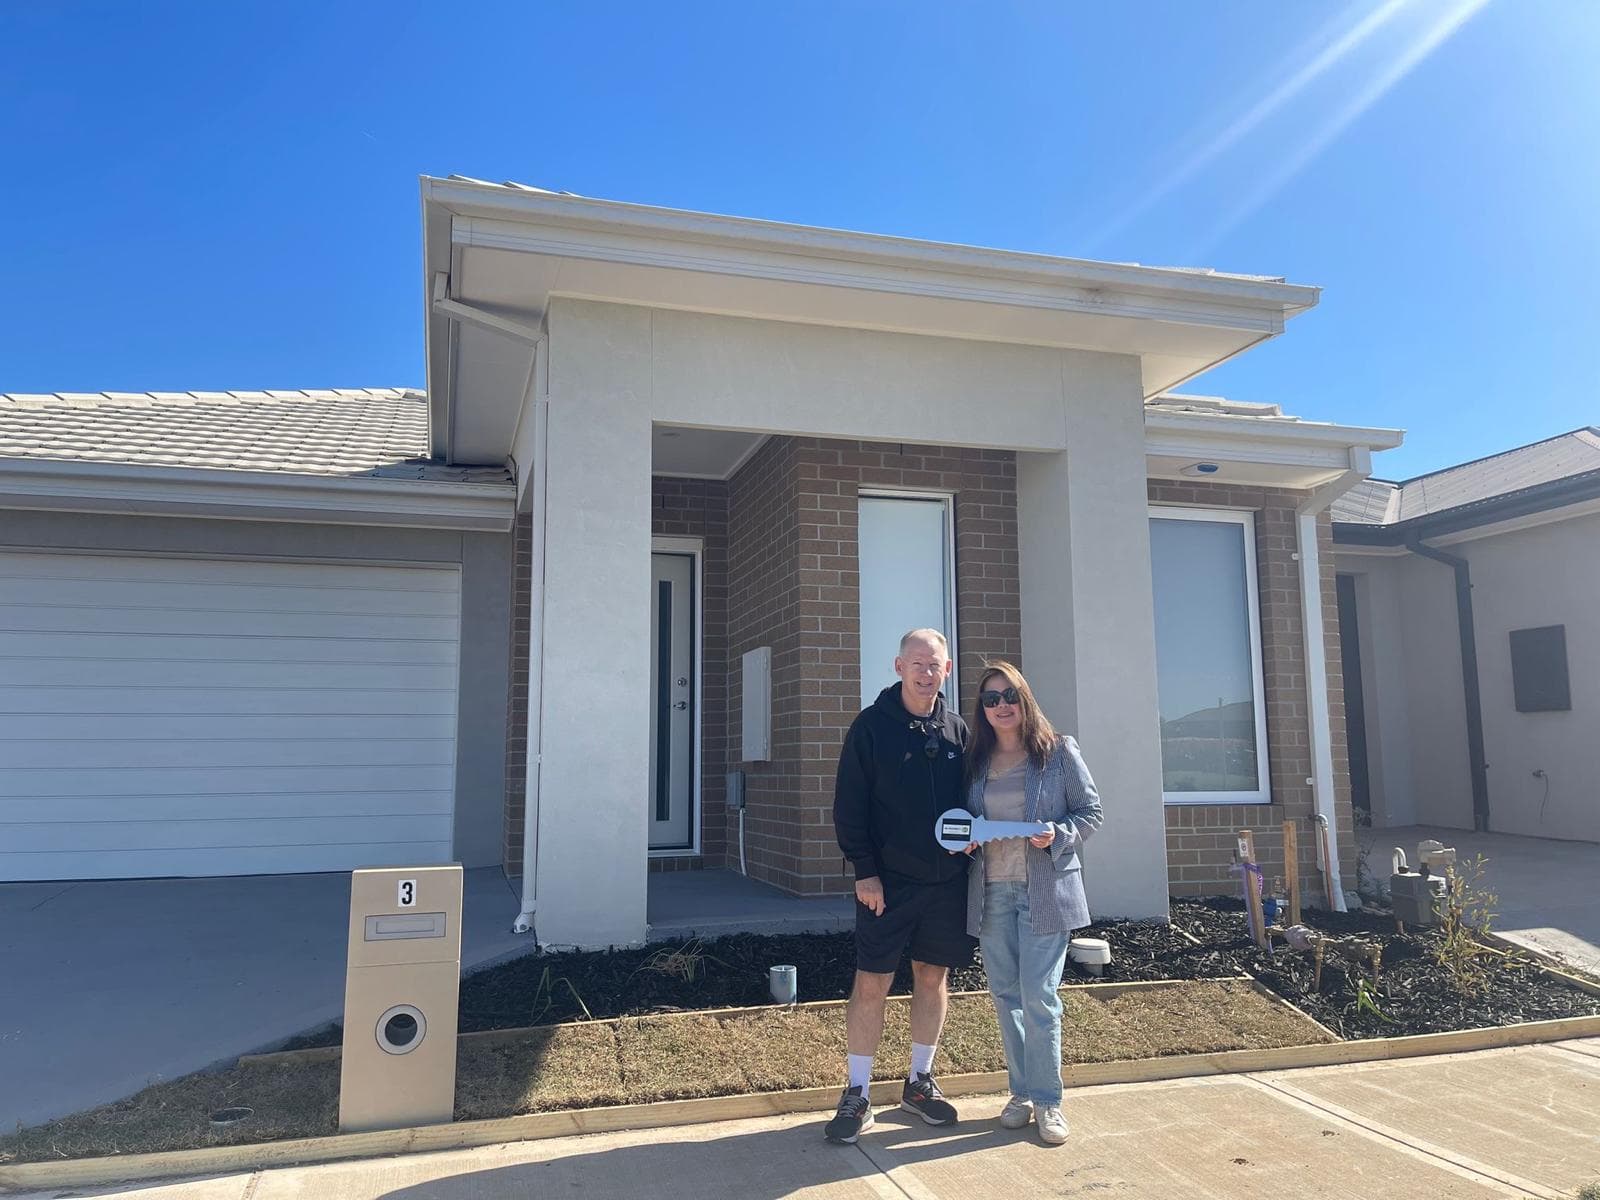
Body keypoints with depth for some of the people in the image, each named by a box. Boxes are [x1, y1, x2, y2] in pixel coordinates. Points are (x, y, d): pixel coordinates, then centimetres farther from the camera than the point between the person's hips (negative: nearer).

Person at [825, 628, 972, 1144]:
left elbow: (970, 800, 13)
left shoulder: (957, 729, 6)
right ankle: (858, 1094, 13)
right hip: (887, 881, -4)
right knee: (870, 984, 0)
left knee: (933, 978, 12)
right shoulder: (871, 726, -6)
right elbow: (849, 807, -7)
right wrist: (864, 871, -11)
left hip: (948, 880, 4)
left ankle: (919, 1082, 28)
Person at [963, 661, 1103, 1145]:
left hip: (1044, 890, -4)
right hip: (992, 891, 4)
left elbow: (1090, 811, 1)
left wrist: (1058, 837, -16)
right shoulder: (976, 761, 9)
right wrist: (966, 842, -3)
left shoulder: (1059, 751, -1)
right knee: (1006, 997, 10)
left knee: (1038, 997, -5)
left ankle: (1047, 1100, 10)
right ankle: (1022, 1091, 25)